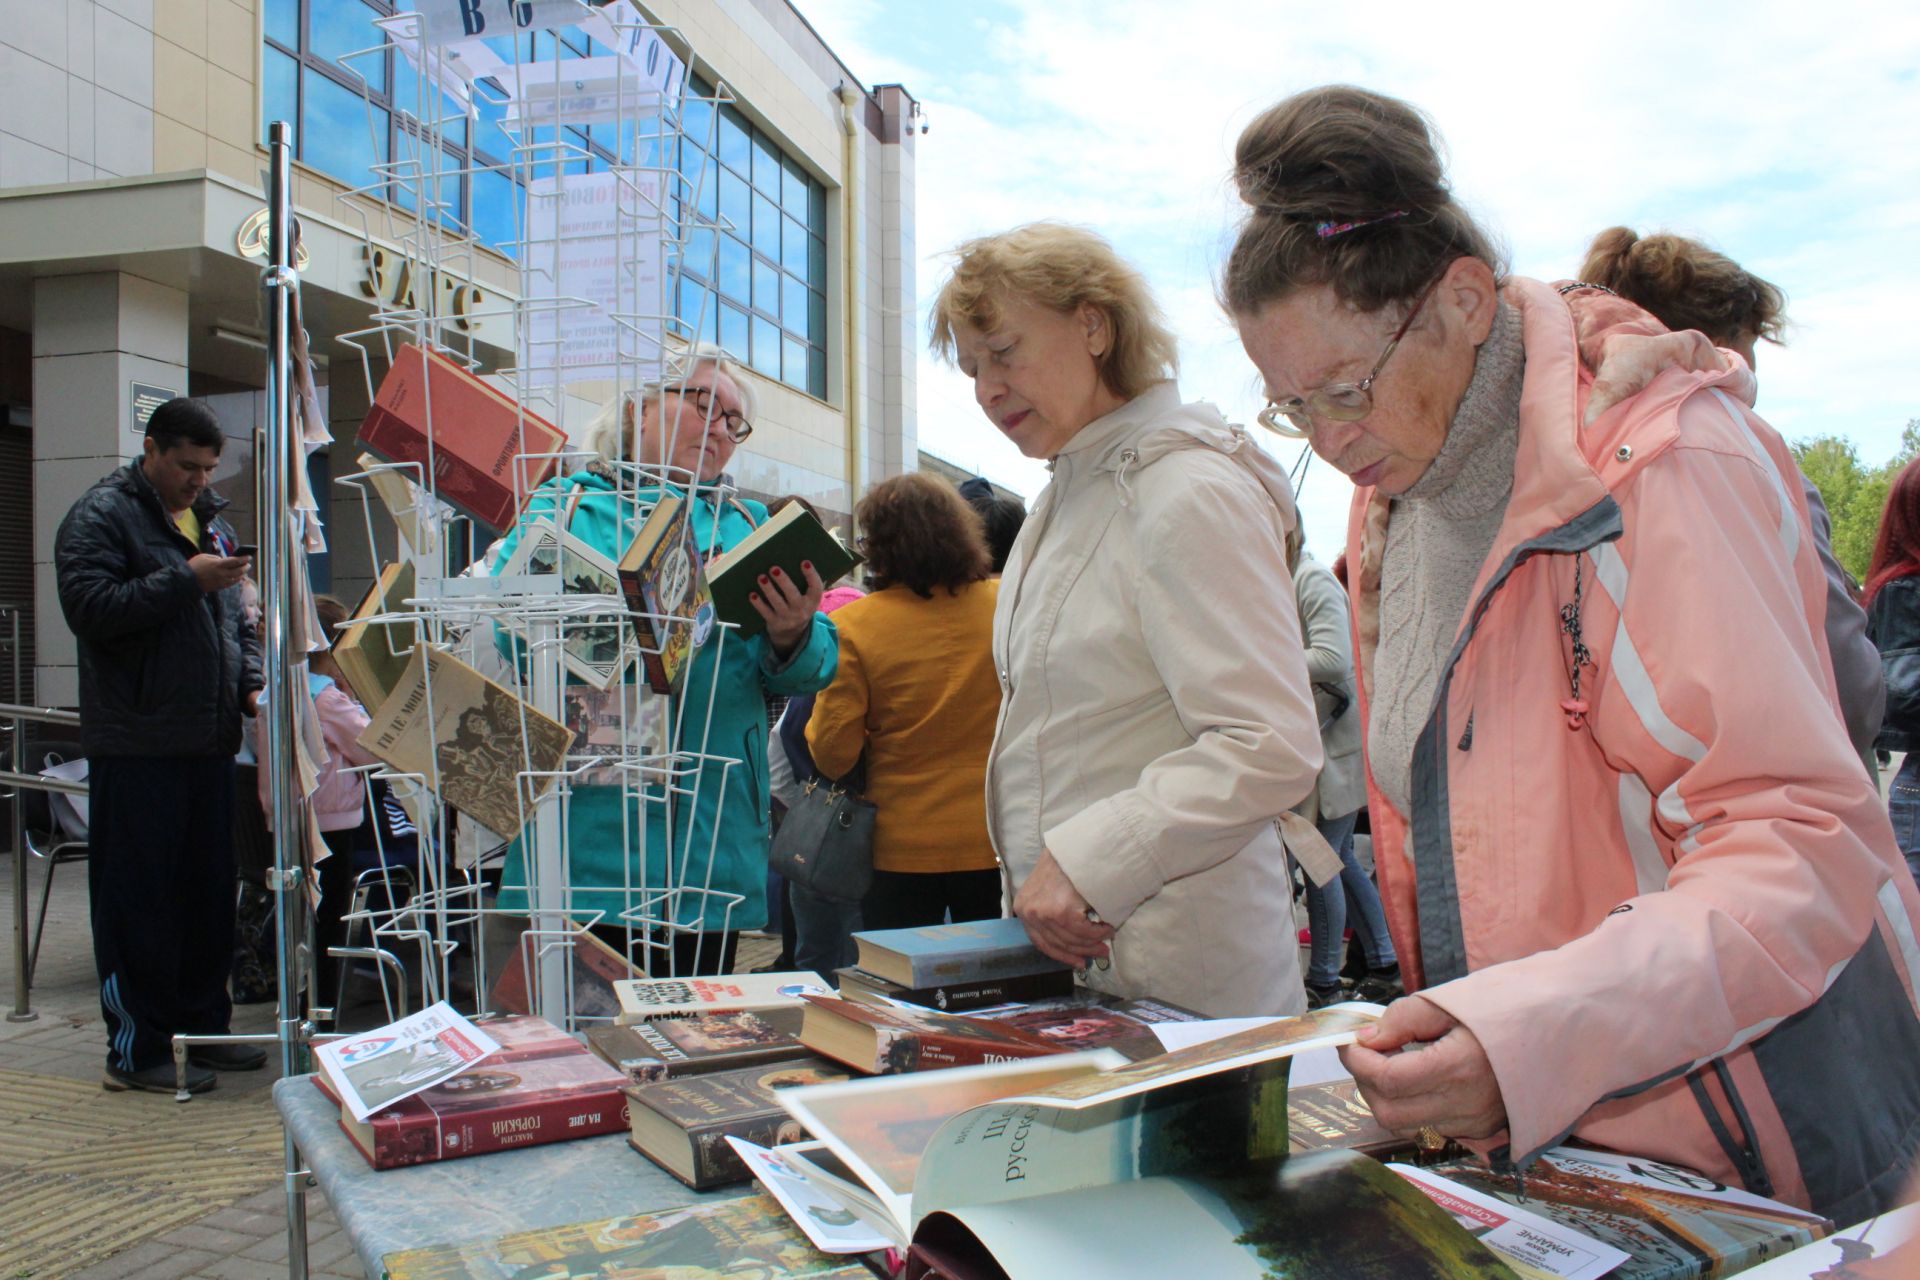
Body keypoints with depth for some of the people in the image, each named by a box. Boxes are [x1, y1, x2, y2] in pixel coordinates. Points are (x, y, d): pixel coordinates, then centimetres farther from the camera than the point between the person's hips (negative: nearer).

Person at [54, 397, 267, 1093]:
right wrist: (185, 580, -19)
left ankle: (202, 1028, 22)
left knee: (210, 892, 12)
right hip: (136, 744, -7)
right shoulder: (100, 517, -3)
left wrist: (250, 678, 7)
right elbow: (90, 610, -17)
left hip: (209, 741, 7)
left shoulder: (212, 520, 18)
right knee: (140, 898, -1)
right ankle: (137, 1050, 7)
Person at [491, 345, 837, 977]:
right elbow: (501, 626, -6)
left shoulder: (747, 523, 17)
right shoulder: (565, 505, 9)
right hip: (588, 835, -2)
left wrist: (791, 637, -15)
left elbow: (810, 669, 9)